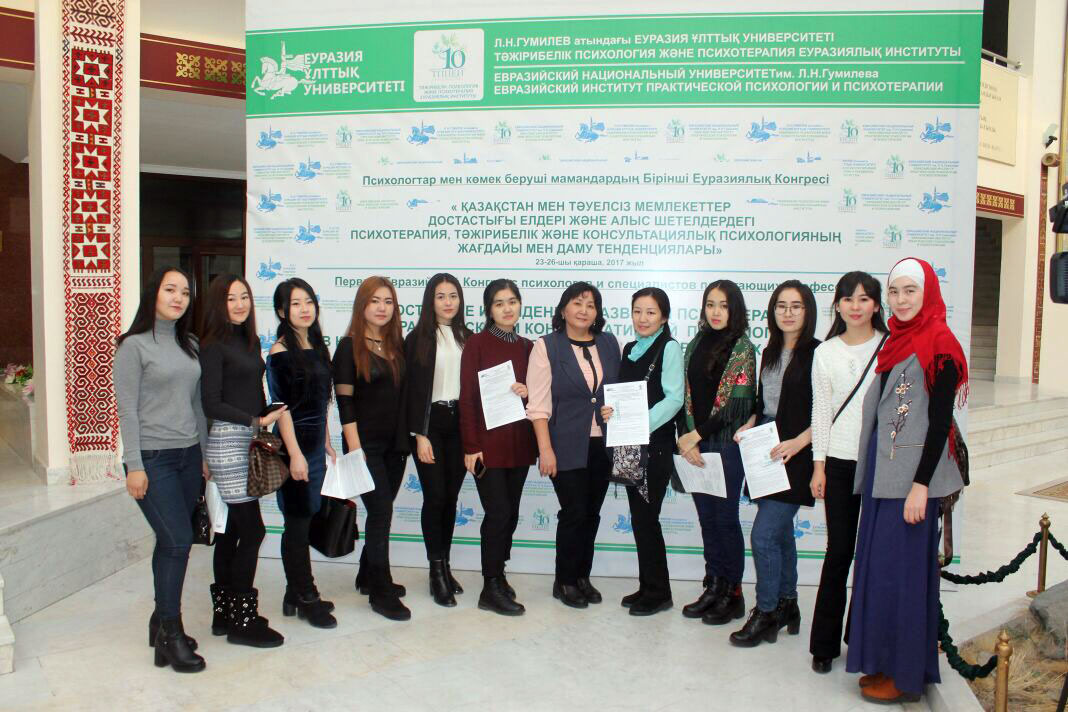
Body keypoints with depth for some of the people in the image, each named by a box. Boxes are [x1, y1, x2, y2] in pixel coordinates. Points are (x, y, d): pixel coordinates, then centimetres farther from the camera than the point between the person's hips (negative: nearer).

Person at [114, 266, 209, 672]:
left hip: (188, 456, 6)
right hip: (152, 458, -6)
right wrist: (134, 466, -12)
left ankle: (162, 620, 24)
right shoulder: (134, 345, -6)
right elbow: (127, 410, -9)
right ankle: (170, 634, 5)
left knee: (171, 543, 10)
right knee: (178, 541, -8)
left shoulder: (190, 345, 12)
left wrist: (204, 454, 14)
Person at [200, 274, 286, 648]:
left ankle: (223, 614, 23)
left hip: (249, 441, 8)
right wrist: (258, 421, -17)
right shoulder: (214, 345, -9)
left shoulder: (250, 341, 14)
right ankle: (242, 620, 5)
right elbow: (211, 405, -13)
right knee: (252, 530, -6)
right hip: (227, 441, -8)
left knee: (231, 531, 13)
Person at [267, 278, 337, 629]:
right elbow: (281, 406, -14)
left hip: (315, 444, 7)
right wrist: (295, 454, -18)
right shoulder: (281, 351, -10)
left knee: (304, 520, 12)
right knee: (297, 522, 2)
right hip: (294, 444, -7)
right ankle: (306, 599, 13)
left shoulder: (316, 347, 12)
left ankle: (297, 595, 23)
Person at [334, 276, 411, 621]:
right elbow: (345, 401, -10)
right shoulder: (350, 347, -6)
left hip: (394, 443, 6)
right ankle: (381, 592, 5)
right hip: (366, 444, -6)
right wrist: (354, 448, -15)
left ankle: (369, 576, 30)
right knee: (381, 511, -6)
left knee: (381, 511, 13)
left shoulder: (396, 345, 10)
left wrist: (407, 438, 9)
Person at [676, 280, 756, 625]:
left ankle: (732, 594, 16)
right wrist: (685, 439, -5)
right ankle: (713, 588, 22)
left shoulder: (742, 348, -6)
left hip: (727, 444, -5)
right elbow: (685, 396, 8)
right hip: (695, 445, 5)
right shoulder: (696, 345, 10)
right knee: (707, 518, 11)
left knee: (725, 517, 2)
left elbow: (738, 405, -12)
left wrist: (696, 435, -12)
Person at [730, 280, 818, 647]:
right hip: (766, 453, 7)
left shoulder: (817, 354, -10)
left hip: (794, 456, -7)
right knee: (780, 532, 16)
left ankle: (766, 614, 8)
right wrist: (748, 426, 3)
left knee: (763, 534, -8)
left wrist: (797, 443, -22)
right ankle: (787, 606, 29)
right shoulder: (770, 353, 13)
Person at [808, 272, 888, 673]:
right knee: (839, 550, 2)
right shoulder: (826, 353, 5)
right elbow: (821, 411, 5)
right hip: (840, 460, 0)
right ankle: (825, 643, 14)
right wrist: (819, 466, 2)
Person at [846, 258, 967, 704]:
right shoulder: (895, 342, 13)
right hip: (881, 470, 8)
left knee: (900, 567, -1)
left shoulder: (938, 345, -11)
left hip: (911, 474, -8)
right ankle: (885, 662, 27)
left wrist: (921, 484, -18)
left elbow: (940, 421, -15)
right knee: (878, 564, 13)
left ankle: (907, 674, 14)